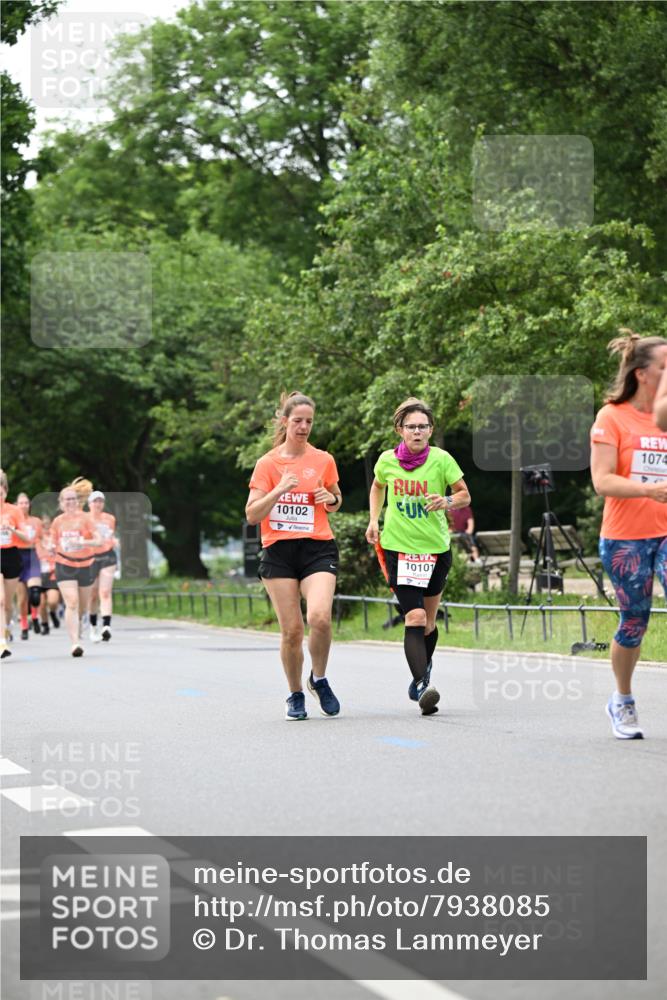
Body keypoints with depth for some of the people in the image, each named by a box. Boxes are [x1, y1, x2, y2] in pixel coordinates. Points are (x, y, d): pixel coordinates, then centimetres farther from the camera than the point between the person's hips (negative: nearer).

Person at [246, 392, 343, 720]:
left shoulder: (323, 460, 7)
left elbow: (335, 503, 22)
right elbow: (252, 515, -4)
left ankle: (319, 679, 5)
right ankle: (295, 695, 17)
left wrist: (330, 498, -1)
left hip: (318, 548, 0)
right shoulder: (267, 463, 2)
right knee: (291, 629, -3)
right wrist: (280, 489, -17)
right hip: (278, 552, 0)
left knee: (319, 618, -21)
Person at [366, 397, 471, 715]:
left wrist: (447, 502, -21)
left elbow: (465, 496, -1)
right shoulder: (387, 460, -3)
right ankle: (422, 686, -23)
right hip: (398, 548, -1)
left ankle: (423, 668, 41)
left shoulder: (441, 459, -9)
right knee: (414, 618, -16)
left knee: (428, 622, 13)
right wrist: (374, 520, 6)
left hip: (436, 549, 1)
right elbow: (377, 487, 19)